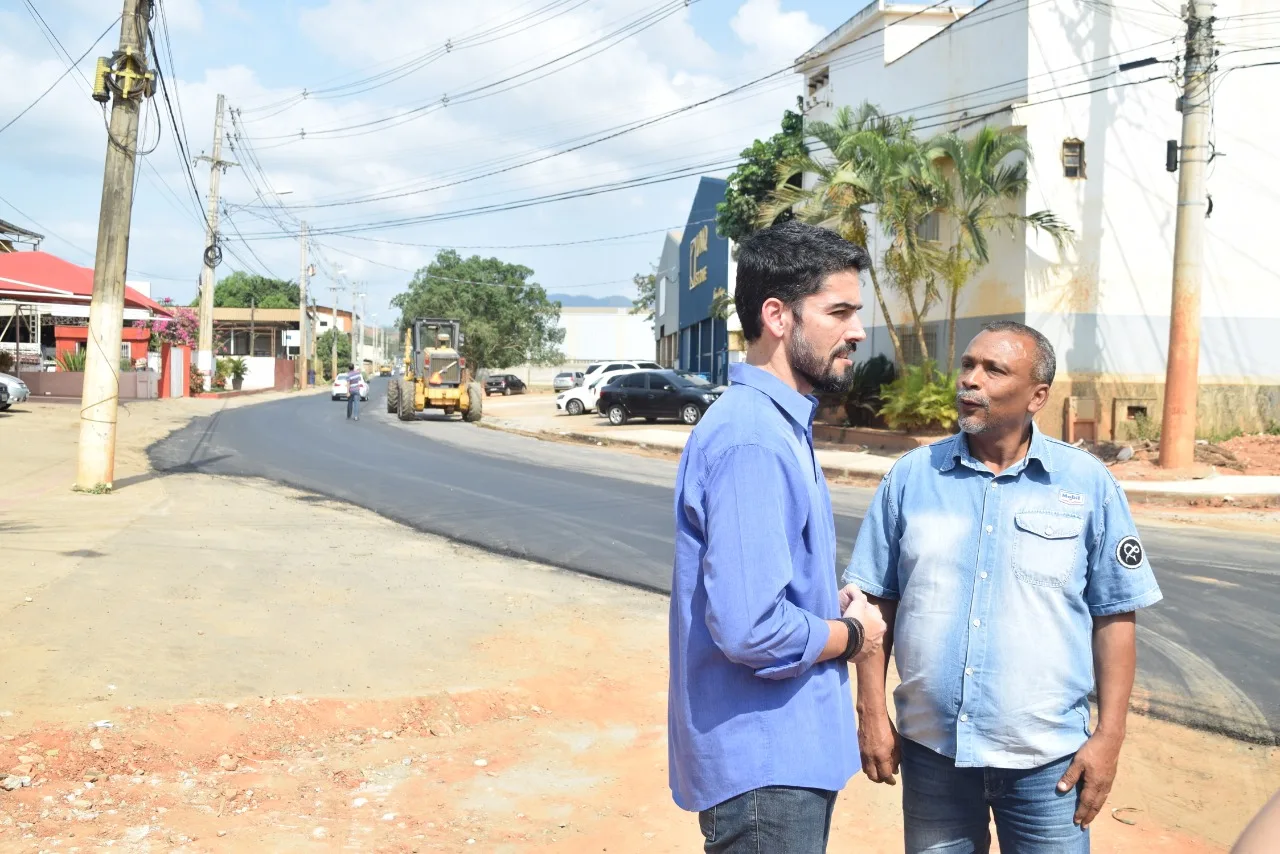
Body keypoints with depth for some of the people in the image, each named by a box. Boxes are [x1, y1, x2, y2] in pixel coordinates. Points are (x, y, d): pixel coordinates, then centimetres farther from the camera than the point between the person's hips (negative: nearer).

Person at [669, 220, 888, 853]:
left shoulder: (781, 425, 8)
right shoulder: (752, 441, -24)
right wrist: (852, 634, -13)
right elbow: (750, 629, -30)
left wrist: (842, 613, 0)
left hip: (790, 748, 10)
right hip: (764, 762, -10)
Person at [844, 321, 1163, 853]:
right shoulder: (912, 475, 0)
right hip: (931, 748, 2)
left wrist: (1109, 736, -3)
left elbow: (1115, 615, -1)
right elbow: (878, 601, 2)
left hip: (1046, 758, -1)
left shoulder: (1087, 483, -3)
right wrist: (871, 713, -1)